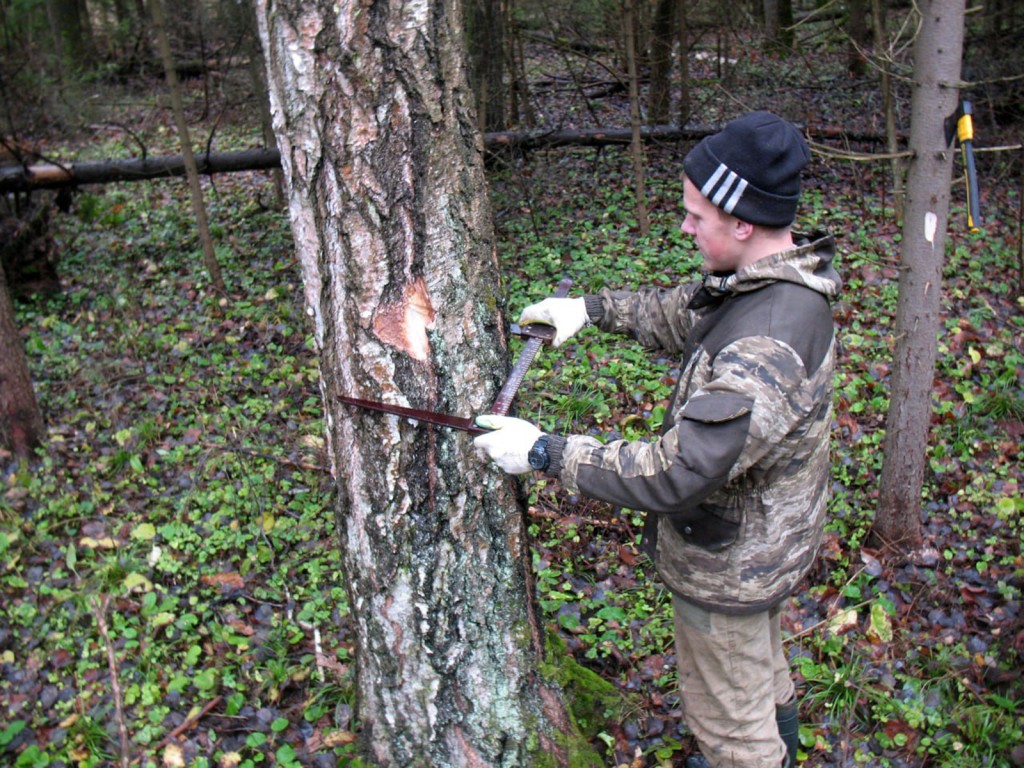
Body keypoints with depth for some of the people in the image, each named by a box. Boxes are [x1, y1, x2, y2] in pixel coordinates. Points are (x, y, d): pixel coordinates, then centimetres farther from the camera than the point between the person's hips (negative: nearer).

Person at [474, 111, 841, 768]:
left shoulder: (766, 354, -39)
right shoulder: (772, 281, -8)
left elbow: (674, 474, -39)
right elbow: (678, 313, 12)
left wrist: (544, 452, -33)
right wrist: (591, 309, 8)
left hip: (730, 561, -10)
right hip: (764, 535, 10)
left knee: (726, 713, 16)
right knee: (758, 657, 36)